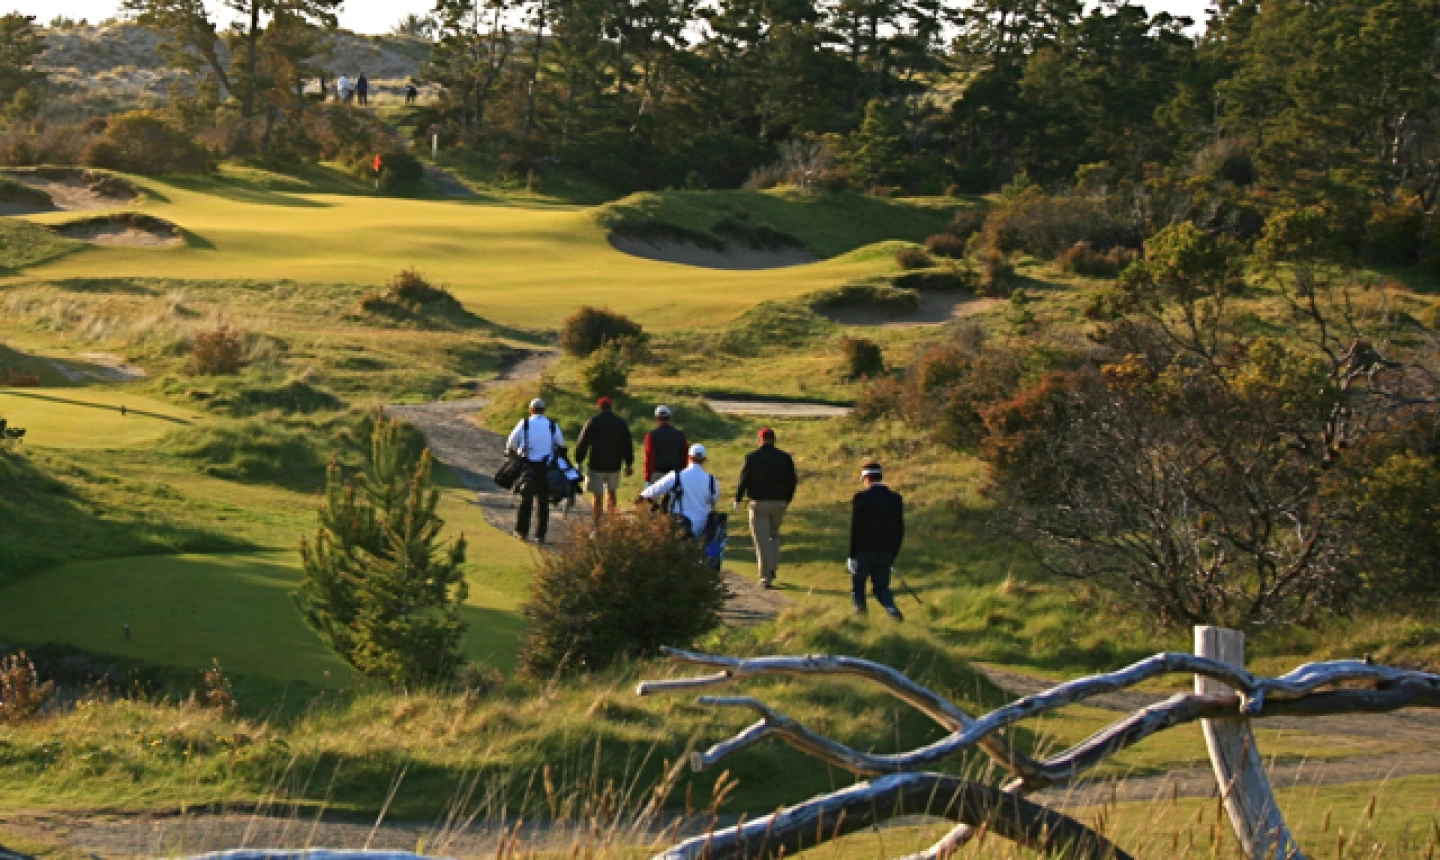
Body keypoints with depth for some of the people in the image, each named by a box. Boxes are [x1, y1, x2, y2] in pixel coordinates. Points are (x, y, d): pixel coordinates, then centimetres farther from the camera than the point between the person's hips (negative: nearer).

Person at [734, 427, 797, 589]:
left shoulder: (752, 458, -6)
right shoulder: (785, 458, 2)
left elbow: (744, 479, -5)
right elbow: (792, 481, 5)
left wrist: (738, 499, 10)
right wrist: (787, 500, 19)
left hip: (759, 503, -3)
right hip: (779, 503, 3)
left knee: (762, 541, 0)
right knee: (774, 535, 24)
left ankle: (766, 577, -3)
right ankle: (772, 568, 12)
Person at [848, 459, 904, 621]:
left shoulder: (861, 497, -8)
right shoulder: (895, 498, 5)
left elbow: (856, 528, -9)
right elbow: (900, 530, 8)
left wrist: (853, 555, -3)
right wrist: (893, 554, 16)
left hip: (865, 552, -4)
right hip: (886, 552, 4)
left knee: (857, 583, 13)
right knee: (881, 587, 11)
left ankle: (860, 611, 5)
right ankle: (892, 610, -11)